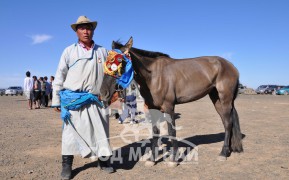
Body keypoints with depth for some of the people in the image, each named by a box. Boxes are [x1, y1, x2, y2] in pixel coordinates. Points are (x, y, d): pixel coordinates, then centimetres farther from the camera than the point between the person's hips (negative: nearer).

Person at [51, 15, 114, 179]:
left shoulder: (102, 51, 8)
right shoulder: (69, 51, 3)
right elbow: (60, 76, 3)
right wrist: (56, 100, 1)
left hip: (93, 100, 2)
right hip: (72, 98, -2)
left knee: (100, 129, 8)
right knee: (71, 130, 6)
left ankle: (104, 160, 25)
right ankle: (67, 165, 20)